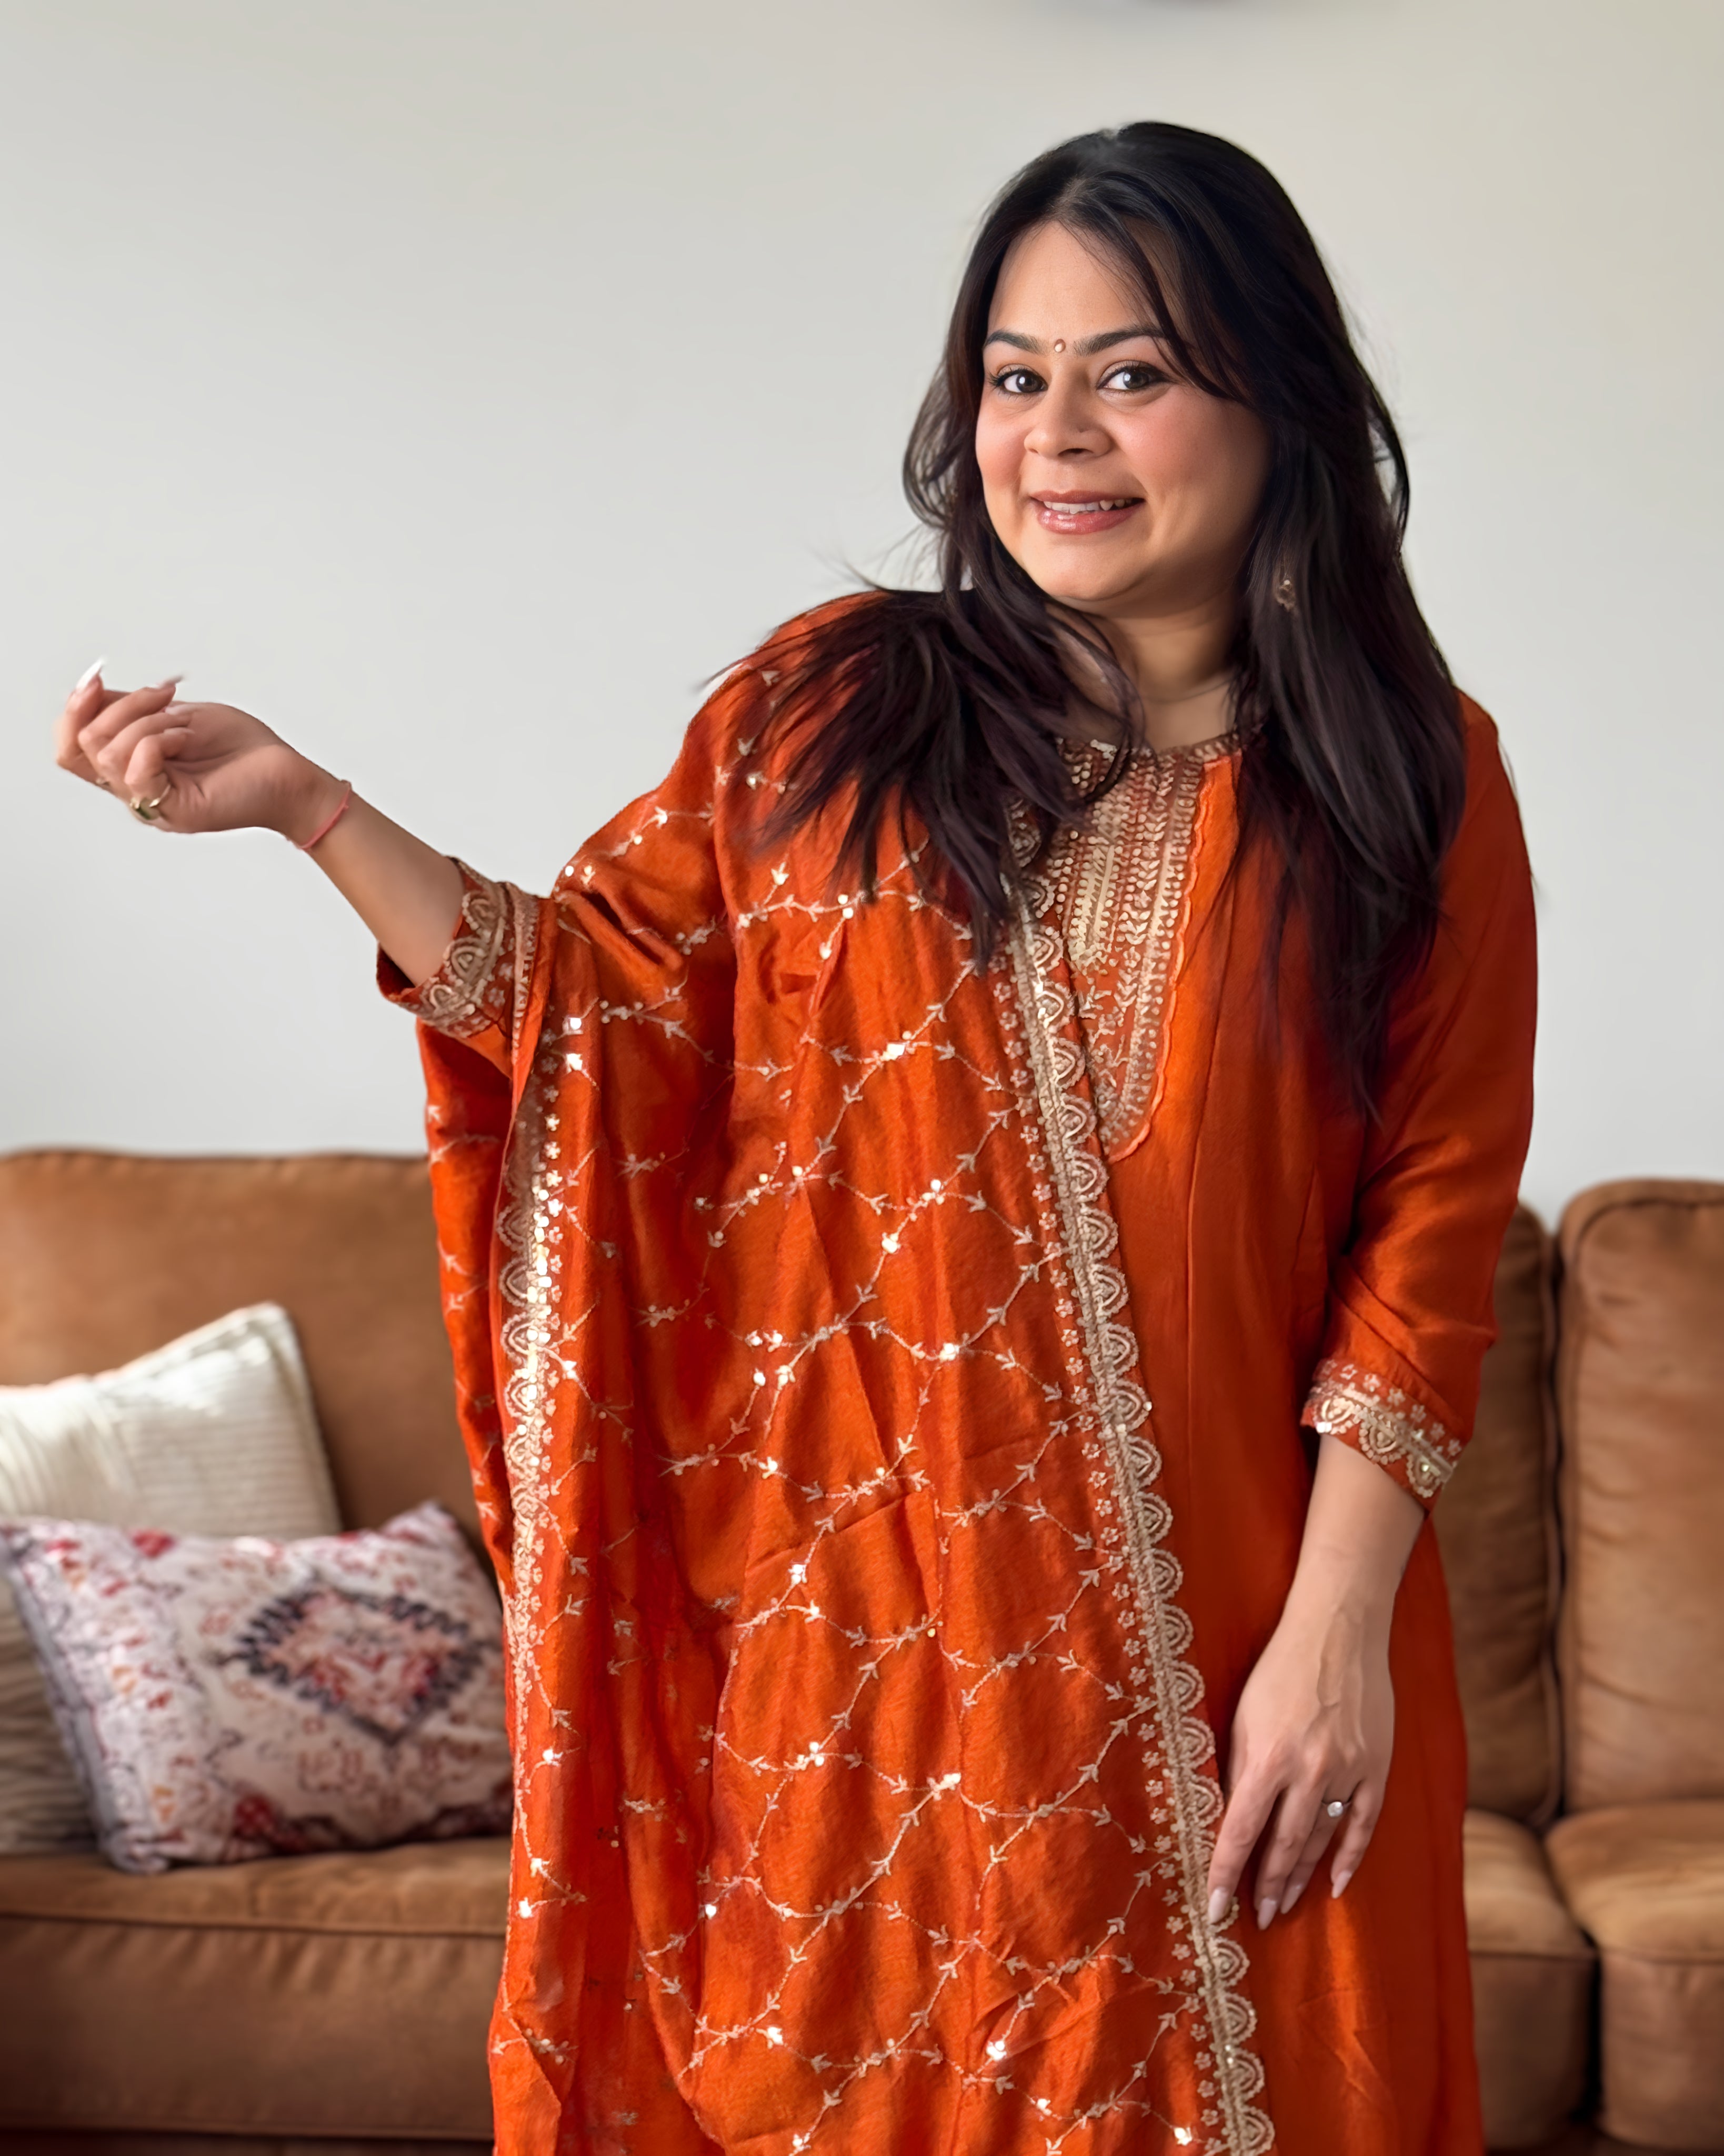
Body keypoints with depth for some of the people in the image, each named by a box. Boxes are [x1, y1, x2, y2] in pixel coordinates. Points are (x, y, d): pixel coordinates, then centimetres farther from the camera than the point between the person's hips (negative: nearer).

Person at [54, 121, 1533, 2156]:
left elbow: (1433, 1217, -3)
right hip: (868, 1619, 1)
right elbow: (614, 1003, 2)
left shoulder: (1416, 774, 1)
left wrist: (1339, 1625, -8)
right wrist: (309, 809, -8)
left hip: (1233, 1648, 0)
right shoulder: (828, 708, 3)